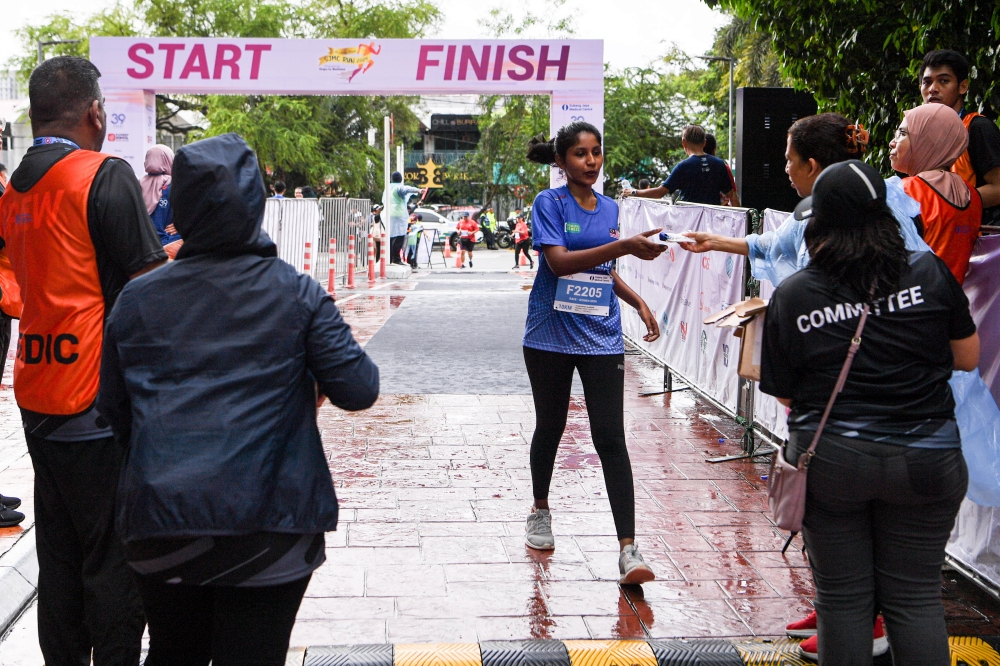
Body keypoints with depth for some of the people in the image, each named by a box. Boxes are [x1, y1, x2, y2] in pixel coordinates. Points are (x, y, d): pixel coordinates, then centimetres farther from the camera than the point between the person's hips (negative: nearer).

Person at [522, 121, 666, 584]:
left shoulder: (609, 208, 10)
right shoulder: (549, 203, -5)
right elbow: (559, 261, -21)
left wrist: (638, 302, 9)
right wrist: (625, 247, -29)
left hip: (600, 337, 3)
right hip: (551, 335, -2)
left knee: (610, 437, -7)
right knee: (550, 427, 12)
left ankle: (628, 548, -9)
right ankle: (540, 511, 39)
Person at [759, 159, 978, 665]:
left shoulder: (792, 295, -6)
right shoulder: (929, 272, -5)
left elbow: (784, 394, 1)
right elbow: (968, 357, 5)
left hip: (829, 461, -1)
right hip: (923, 461, 1)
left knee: (843, 598, 11)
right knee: (915, 596, 11)